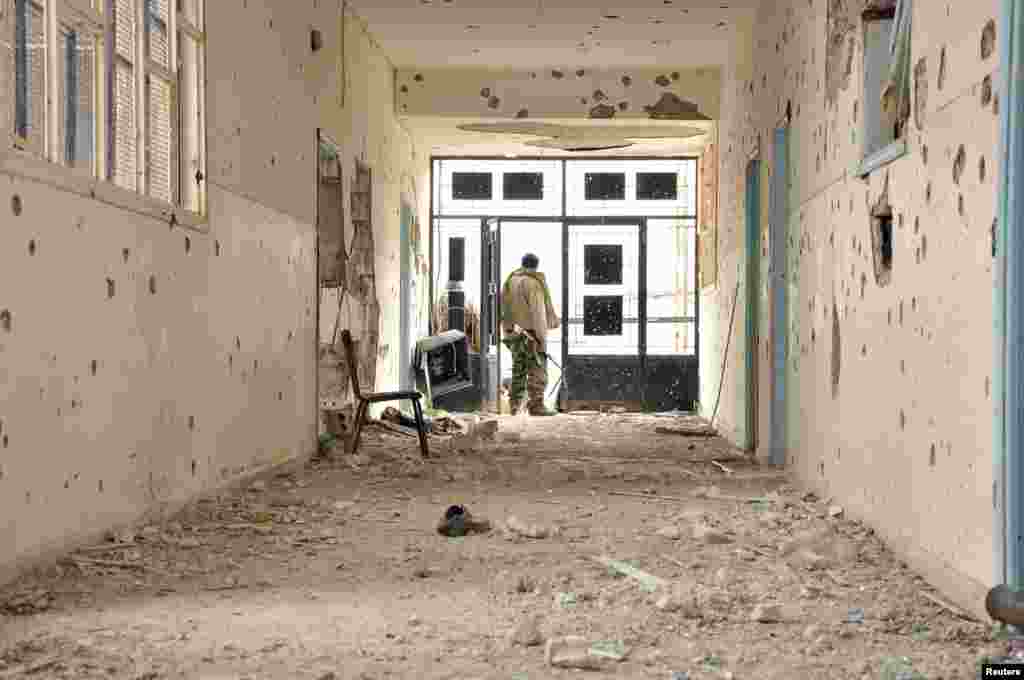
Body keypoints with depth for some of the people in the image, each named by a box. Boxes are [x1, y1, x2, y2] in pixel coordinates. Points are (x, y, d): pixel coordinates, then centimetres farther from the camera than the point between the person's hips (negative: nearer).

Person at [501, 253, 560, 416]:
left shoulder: (510, 281, 11)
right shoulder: (533, 283, -11)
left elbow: (505, 308, 13)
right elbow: (537, 311, -16)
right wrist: (541, 335, -16)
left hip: (514, 333, 7)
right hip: (531, 332, -7)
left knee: (518, 369, 15)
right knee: (537, 369, -5)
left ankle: (514, 405, 16)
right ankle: (536, 405, -11)